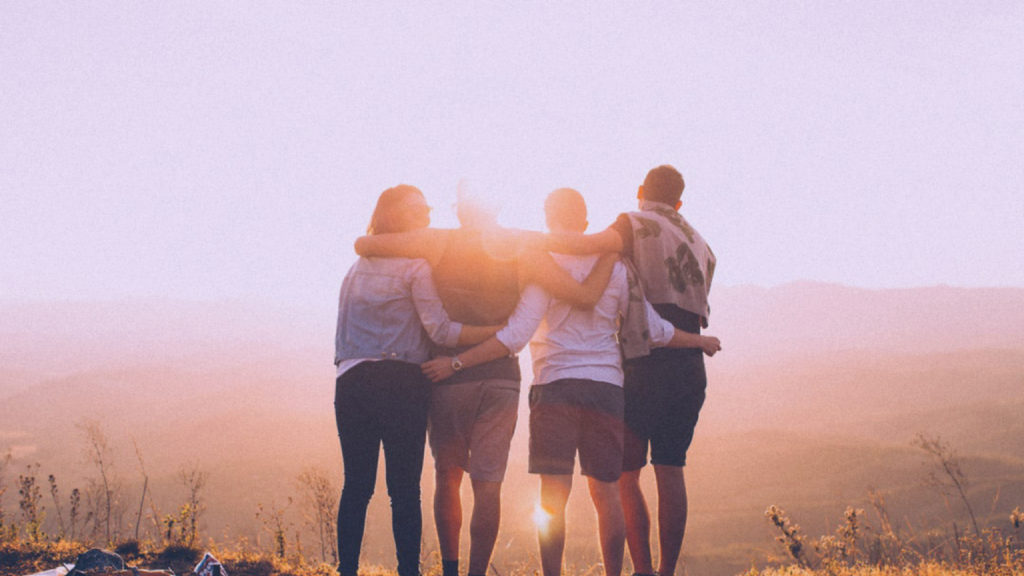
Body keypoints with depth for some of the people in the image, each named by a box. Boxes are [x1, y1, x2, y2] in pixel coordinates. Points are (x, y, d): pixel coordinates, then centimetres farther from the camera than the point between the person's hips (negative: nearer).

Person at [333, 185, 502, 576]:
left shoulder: (356, 268, 20)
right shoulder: (415, 267, -1)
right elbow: (440, 330, -10)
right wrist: (501, 331, -9)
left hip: (350, 382, 6)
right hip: (399, 383, -5)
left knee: (356, 485, 6)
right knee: (405, 488, -3)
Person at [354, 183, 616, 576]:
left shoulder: (439, 243, -2)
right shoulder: (522, 250, -1)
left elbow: (363, 244, -5)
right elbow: (586, 295, -5)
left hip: (448, 377, 0)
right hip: (501, 378, 0)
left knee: (447, 477, 14)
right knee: (487, 484, 0)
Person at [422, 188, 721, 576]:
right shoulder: (615, 269, 10)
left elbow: (516, 336, -12)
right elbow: (655, 331, 14)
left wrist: (457, 362, -10)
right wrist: (700, 341, 31)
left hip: (557, 385, -4)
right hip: (607, 388, 4)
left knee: (553, 496, -5)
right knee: (606, 494, 8)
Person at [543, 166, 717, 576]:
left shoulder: (637, 224, 0)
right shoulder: (700, 244, 21)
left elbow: (593, 243, -22)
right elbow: (698, 313, 17)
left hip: (647, 364, -6)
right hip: (691, 368, 6)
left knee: (625, 472, -2)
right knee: (670, 470, 7)